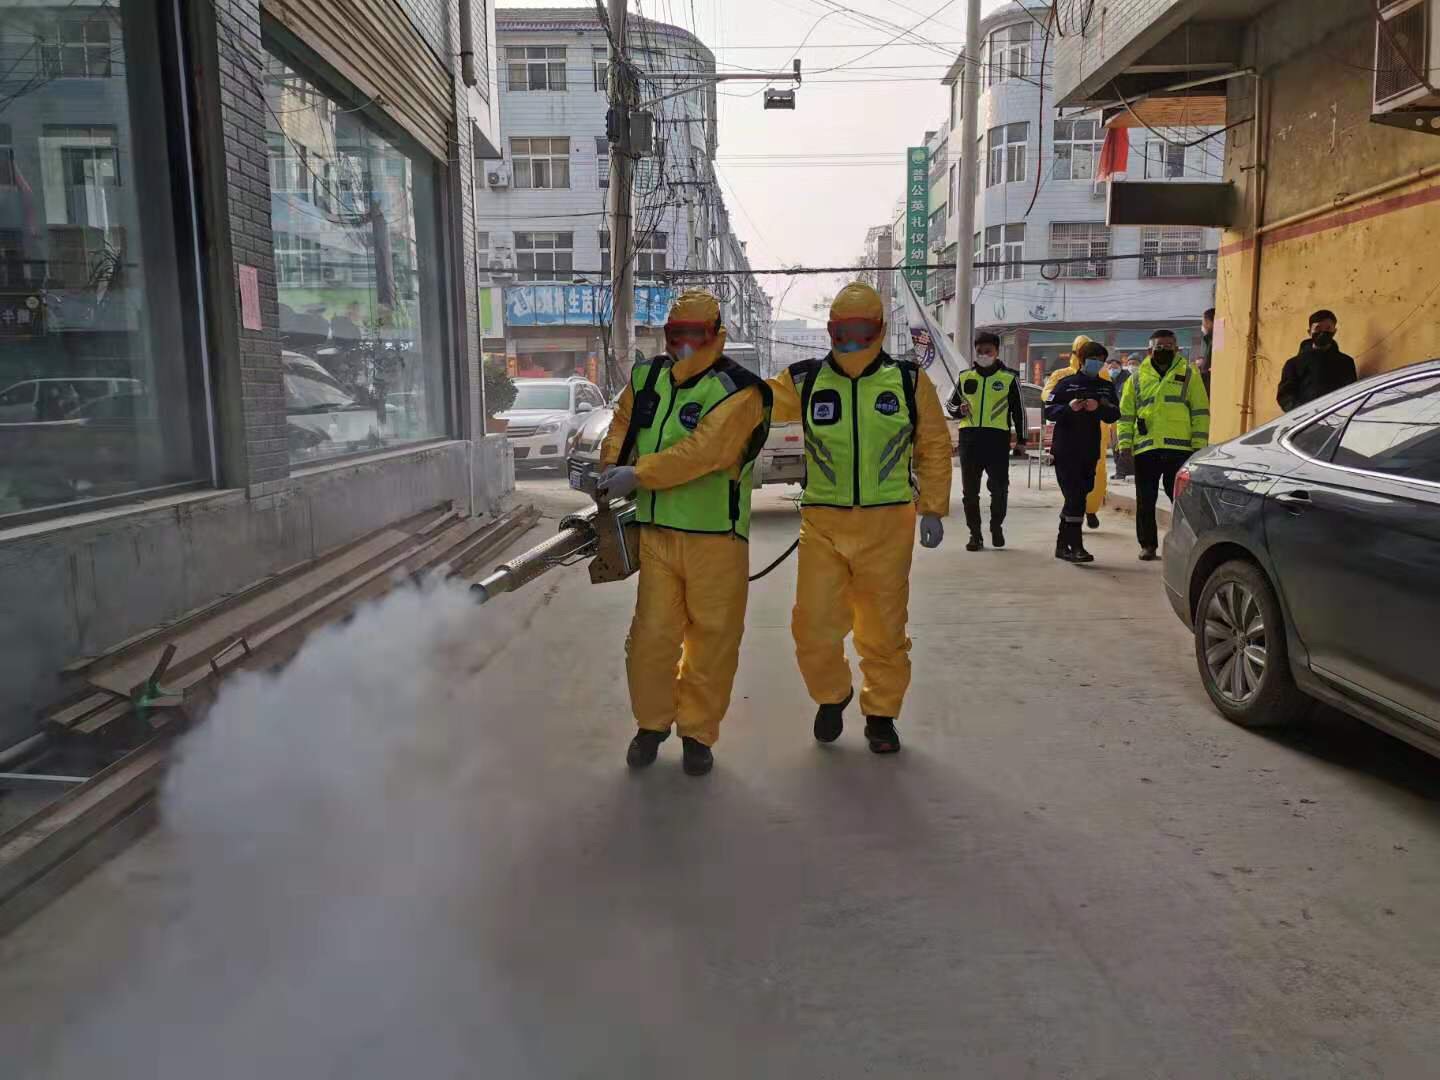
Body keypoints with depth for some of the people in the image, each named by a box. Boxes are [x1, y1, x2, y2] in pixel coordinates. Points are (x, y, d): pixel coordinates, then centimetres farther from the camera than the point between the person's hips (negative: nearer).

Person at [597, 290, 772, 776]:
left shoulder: (737, 390, -10)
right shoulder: (646, 377, 10)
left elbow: (704, 450, -22)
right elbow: (622, 423, 20)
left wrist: (639, 475, -23)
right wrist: (611, 468, 0)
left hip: (716, 537, -4)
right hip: (655, 532, 4)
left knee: (711, 639, 5)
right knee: (652, 634, 5)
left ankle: (697, 732, 22)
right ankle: (651, 723, 26)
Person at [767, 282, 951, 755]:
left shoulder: (909, 382, 3)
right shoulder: (804, 381, 3)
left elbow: (934, 447, 9)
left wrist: (932, 510, 7)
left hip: (888, 525, 0)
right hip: (822, 524, 1)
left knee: (883, 627, 8)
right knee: (814, 626, 1)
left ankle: (880, 713, 28)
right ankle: (831, 695, 30)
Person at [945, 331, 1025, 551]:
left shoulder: (1009, 378, 6)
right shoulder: (965, 377, 13)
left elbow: (1018, 410, 10)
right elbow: (950, 404, 22)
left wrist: (1021, 438, 6)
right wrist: (959, 410, -1)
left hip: (998, 438, -2)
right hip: (969, 436, 3)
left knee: (999, 487, -2)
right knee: (970, 489, 3)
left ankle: (997, 526, 21)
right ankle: (975, 534, 13)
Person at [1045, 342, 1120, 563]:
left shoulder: (1106, 387, 12)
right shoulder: (1066, 384, 1)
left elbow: (1114, 415, 2)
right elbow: (1049, 411, -4)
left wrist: (1098, 408, -17)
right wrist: (1069, 408, -21)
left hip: (1090, 453, 5)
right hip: (1065, 451, -5)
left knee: (1079, 496, 9)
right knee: (1075, 497, -11)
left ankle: (1062, 544, 20)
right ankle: (1076, 546, -10)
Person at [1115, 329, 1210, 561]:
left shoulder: (1189, 375, 9)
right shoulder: (1137, 378, 13)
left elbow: (1200, 412, 7)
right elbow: (1125, 414, 13)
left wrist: (1199, 445, -2)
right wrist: (1125, 445, 2)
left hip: (1179, 449, -2)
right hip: (1145, 449, 2)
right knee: (1145, 501, 6)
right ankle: (1148, 546, 16)